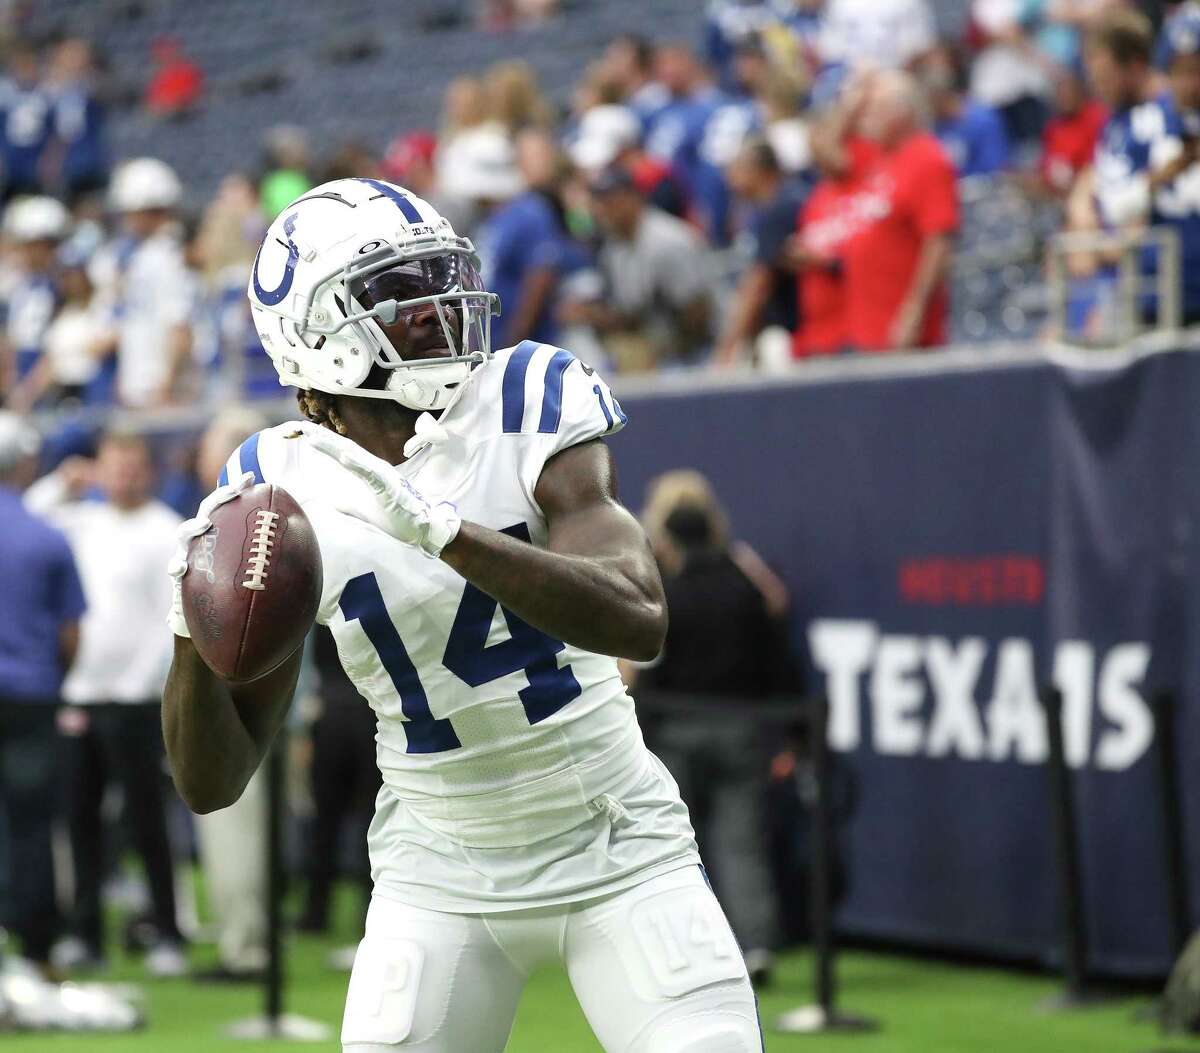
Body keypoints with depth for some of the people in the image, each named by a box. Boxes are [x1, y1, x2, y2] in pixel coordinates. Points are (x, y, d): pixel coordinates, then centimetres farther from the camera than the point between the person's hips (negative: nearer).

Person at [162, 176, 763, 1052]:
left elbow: (639, 621, -28)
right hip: (441, 873, 1)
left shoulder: (531, 403, -11)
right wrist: (196, 632, -23)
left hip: (615, 847, -1)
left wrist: (437, 528, -36)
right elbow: (212, 782, -4)